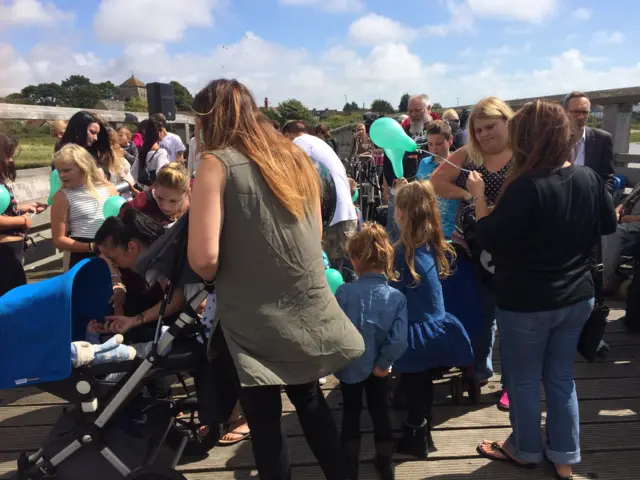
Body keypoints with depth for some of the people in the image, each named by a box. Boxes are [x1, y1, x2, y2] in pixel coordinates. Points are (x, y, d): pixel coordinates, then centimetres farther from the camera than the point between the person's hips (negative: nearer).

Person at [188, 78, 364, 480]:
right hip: (308, 309, 7)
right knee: (309, 398, 24)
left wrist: (218, 278, 0)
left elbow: (204, 259, -20)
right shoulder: (295, 157, 8)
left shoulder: (218, 163, -12)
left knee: (264, 418, 12)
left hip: (256, 318, -6)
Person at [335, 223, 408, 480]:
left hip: (350, 367, -1)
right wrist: (382, 363, -8)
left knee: (351, 413, 19)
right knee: (380, 412, 21)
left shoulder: (343, 292, -23)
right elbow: (399, 340, -24)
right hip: (378, 369, 1)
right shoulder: (397, 297, -18)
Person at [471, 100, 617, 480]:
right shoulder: (589, 178, -4)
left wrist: (479, 196, -11)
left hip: (527, 303, -6)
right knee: (561, 378, 20)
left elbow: (490, 240, -20)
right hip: (577, 297, 7)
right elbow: (609, 224, 12)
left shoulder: (525, 187, -25)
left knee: (524, 380, 15)